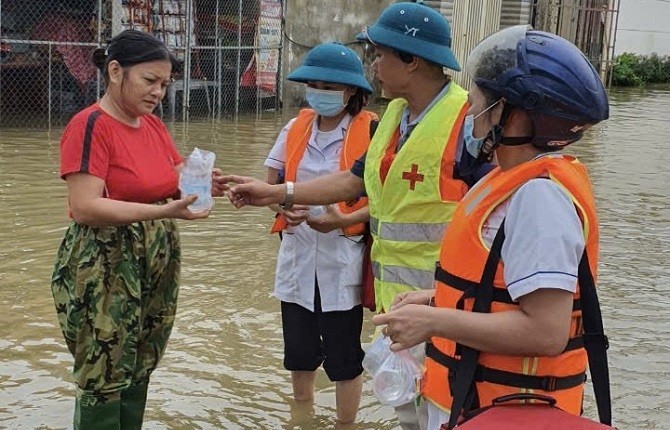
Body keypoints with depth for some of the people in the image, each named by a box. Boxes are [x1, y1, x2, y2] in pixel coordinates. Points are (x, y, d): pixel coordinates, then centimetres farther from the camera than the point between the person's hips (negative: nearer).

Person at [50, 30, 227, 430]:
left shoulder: (154, 125, 8)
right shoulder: (90, 126, -14)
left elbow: (178, 181, 13)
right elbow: (84, 208, -23)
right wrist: (162, 211, -30)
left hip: (157, 267, 7)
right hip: (104, 272, -7)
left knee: (138, 374, 13)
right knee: (104, 381, 0)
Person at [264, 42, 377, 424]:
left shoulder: (372, 131, -9)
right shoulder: (296, 128, 4)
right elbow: (271, 185, 7)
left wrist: (342, 220, -23)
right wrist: (282, 206, -14)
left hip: (343, 259, -4)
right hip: (298, 256, 5)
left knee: (343, 357, 7)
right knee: (299, 352, 18)